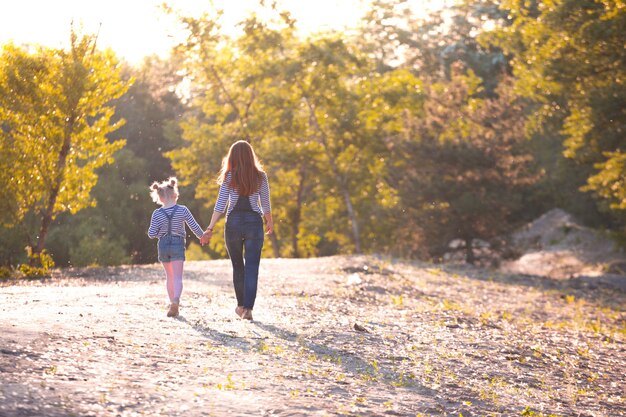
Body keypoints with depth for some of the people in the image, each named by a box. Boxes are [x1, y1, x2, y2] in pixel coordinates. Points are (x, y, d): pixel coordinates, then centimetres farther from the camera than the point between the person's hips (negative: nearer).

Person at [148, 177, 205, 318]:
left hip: (163, 245, 2)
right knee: (177, 277, -5)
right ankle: (175, 300, -29)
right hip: (177, 245, -2)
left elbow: (151, 234, -8)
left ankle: (173, 303, 26)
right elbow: (194, 227, -5)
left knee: (169, 276, 18)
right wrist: (203, 236, 12)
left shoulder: (157, 214, -7)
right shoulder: (182, 210, -9)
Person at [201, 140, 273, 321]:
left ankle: (241, 305, 28)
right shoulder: (260, 176, 0)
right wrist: (270, 221, 22)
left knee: (237, 266, 16)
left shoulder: (229, 177, -2)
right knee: (251, 267, -2)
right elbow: (265, 204, 4)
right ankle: (248, 308, -13)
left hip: (233, 223, 1)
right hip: (254, 222, -1)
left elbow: (220, 205, -6)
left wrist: (210, 228, -4)